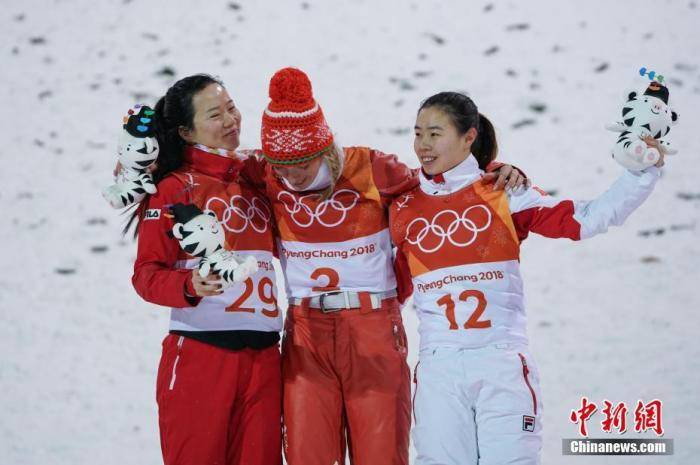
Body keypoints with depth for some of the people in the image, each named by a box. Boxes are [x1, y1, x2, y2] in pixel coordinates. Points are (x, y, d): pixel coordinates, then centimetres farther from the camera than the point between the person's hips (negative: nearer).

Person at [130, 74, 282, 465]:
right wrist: (190, 287, -25)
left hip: (263, 355, 5)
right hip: (200, 354, -5)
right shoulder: (175, 188, -1)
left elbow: (282, 244, 30)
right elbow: (147, 274, -7)